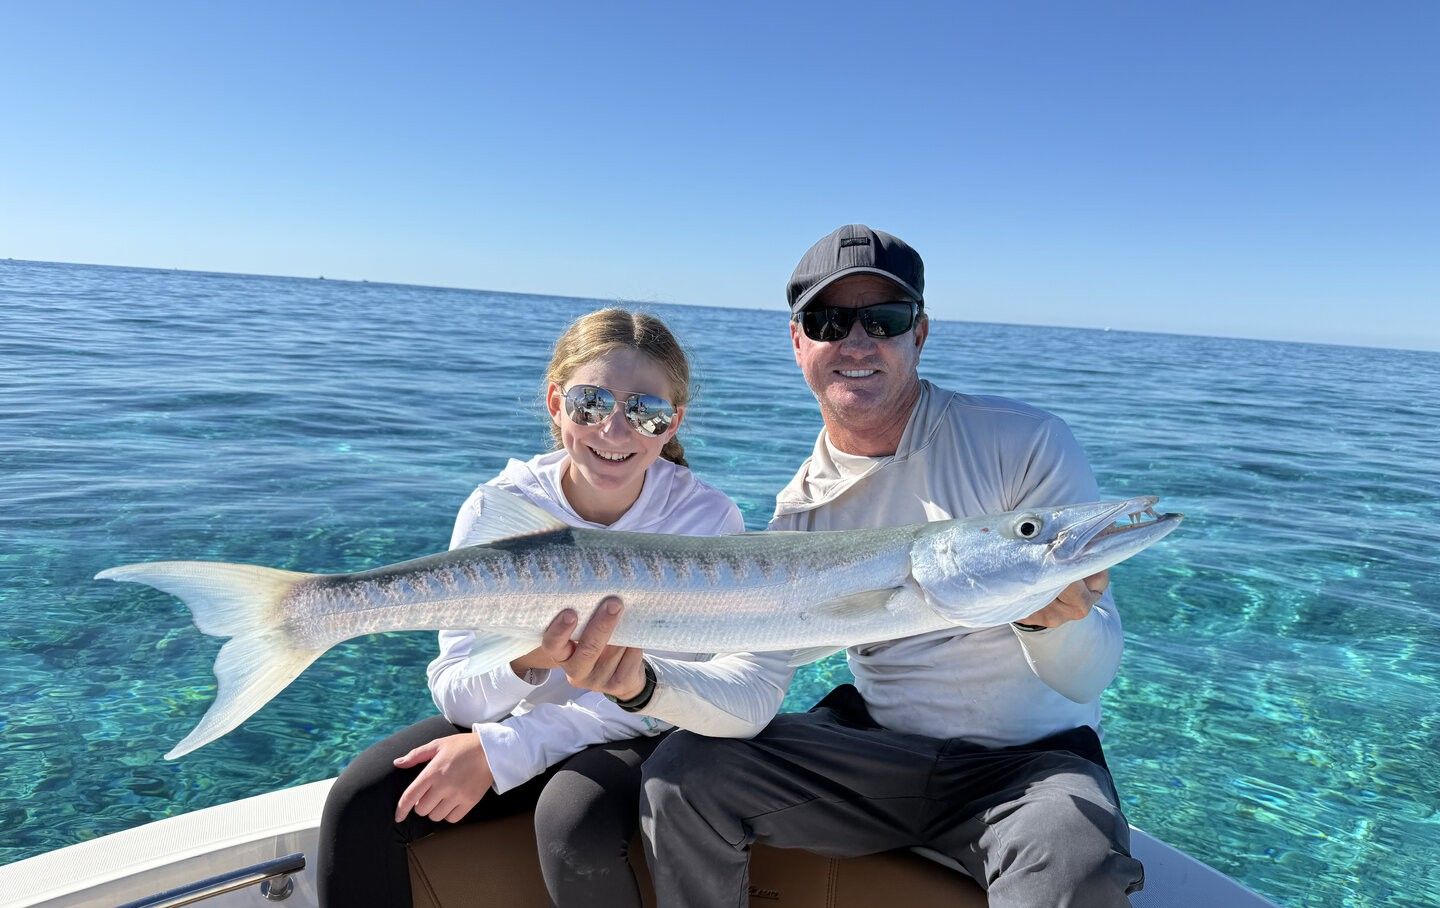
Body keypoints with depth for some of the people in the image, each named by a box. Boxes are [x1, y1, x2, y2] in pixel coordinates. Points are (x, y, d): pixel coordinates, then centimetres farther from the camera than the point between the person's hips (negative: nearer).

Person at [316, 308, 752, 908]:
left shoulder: (706, 520, -19)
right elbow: (456, 697, -14)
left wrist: (499, 750, -25)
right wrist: (521, 662, -36)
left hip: (640, 741, -2)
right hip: (518, 718, 3)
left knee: (573, 819, -32)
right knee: (358, 802, -18)